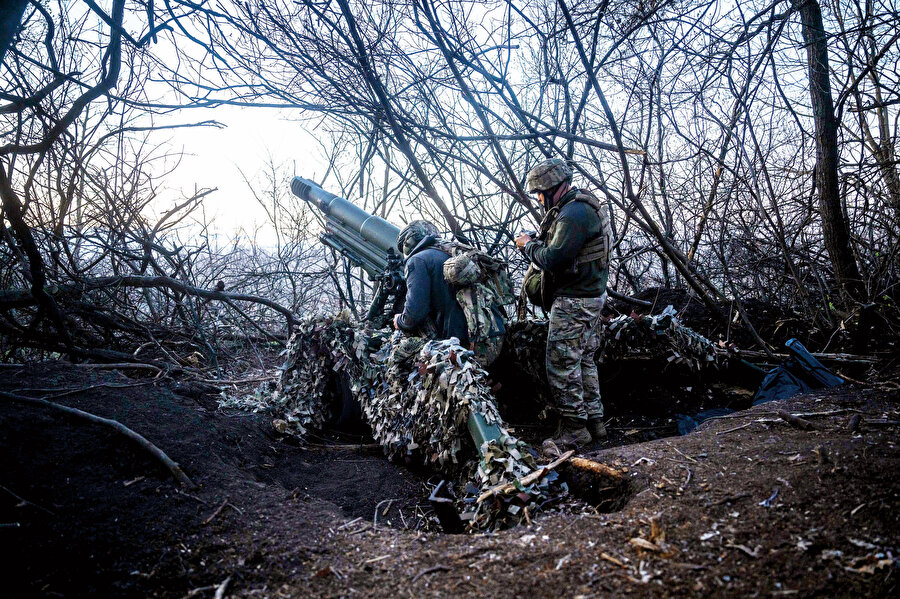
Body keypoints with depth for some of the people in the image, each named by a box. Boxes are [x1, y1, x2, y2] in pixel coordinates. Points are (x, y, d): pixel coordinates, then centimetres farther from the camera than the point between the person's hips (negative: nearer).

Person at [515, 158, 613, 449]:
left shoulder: (573, 214, -20)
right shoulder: (583, 206, 15)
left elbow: (553, 259, -24)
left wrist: (528, 245, -7)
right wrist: (536, 243, 7)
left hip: (574, 302, -11)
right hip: (592, 296, 11)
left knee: (562, 364, -4)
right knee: (585, 361, 16)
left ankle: (573, 428, 4)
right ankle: (594, 422, 24)